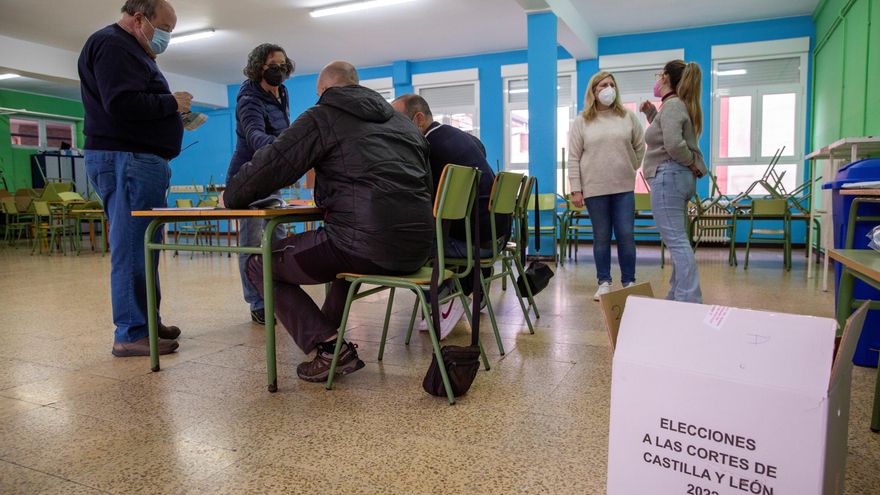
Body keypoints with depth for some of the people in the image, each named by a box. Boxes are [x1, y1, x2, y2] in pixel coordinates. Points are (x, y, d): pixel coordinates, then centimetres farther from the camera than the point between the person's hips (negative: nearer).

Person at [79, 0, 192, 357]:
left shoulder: (130, 50, 25)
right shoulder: (111, 45, -8)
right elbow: (123, 103, -22)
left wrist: (175, 114, 12)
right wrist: (171, 103, -10)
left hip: (142, 161, 11)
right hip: (125, 159, -11)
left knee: (143, 246, 12)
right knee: (132, 247, -10)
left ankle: (146, 321, 20)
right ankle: (131, 334, -5)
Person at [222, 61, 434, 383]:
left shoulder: (323, 117, 4)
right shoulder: (401, 121, 23)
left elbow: (270, 165, 2)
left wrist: (230, 196, 23)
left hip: (367, 247, -8)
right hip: (417, 250, 8)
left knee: (260, 265, 11)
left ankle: (329, 346, -2)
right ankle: (327, 330, 32)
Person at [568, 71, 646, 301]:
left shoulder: (628, 117, 7)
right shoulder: (581, 122, 3)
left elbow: (640, 146, 16)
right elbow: (574, 158, 0)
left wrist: (632, 168, 11)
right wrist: (576, 190, -6)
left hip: (624, 187, 1)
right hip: (594, 189, -1)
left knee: (626, 235, 1)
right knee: (601, 237, 5)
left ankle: (629, 282, 12)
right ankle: (604, 283, 15)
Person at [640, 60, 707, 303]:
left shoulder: (672, 104, -11)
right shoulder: (678, 105, 19)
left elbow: (674, 144, -25)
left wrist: (693, 164, -9)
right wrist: (651, 114, 18)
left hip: (667, 176, -11)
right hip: (679, 177, 11)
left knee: (677, 242, -12)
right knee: (679, 241, 13)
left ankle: (690, 302, -12)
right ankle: (678, 298, 20)